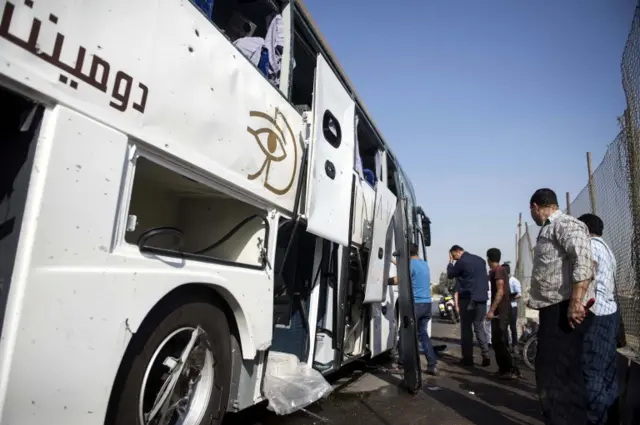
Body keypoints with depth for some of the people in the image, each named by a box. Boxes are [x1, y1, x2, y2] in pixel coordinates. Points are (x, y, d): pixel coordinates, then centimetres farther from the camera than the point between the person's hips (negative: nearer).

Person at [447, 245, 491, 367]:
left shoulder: (461, 262, -9)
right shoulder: (480, 260, 12)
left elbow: (450, 275, 2)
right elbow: (485, 278, 18)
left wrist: (451, 262, 11)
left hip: (467, 299, -6)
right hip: (482, 298, 6)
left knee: (466, 328, 4)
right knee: (479, 327, 13)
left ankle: (468, 358, 6)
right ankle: (486, 356, 4)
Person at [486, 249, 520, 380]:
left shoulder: (497, 271, -14)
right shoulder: (500, 270, 15)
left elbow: (500, 292, -22)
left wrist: (491, 310, -22)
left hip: (500, 311, -10)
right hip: (502, 310, 10)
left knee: (499, 342, -9)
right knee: (499, 341, 13)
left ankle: (513, 370, -7)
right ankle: (504, 369, 17)